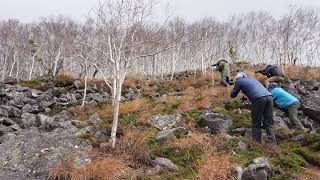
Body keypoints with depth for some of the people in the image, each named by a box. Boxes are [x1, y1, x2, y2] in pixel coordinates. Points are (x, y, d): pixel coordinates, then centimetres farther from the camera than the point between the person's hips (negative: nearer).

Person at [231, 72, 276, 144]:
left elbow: (233, 95, 22)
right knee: (269, 123, 9)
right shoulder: (251, 79, 34)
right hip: (269, 96, 6)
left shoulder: (239, 81, 16)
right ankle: (272, 143, 3)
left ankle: (257, 143, 5)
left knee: (256, 124, 5)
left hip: (259, 98, -6)